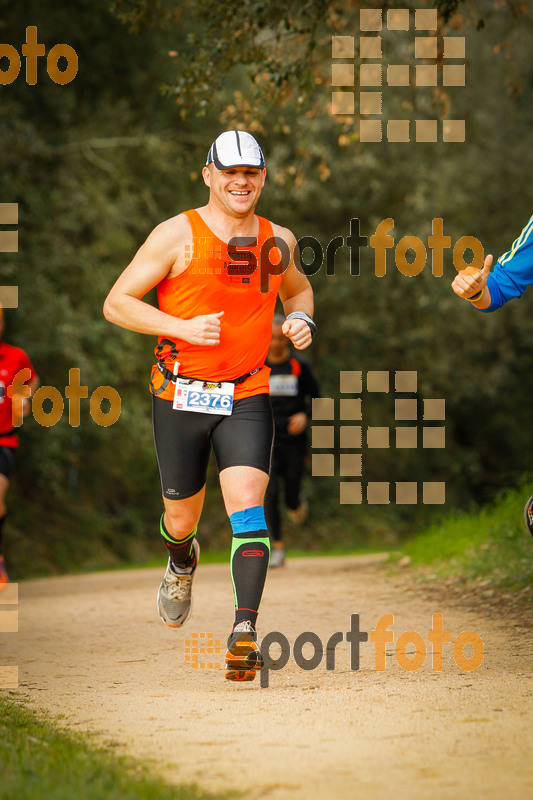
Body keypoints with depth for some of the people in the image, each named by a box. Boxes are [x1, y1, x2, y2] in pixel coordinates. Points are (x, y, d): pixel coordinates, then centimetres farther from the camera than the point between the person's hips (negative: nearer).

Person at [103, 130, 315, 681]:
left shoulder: (278, 241, 4)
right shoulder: (179, 235, -7)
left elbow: (298, 291, 27)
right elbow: (116, 304, -7)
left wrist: (301, 320, 3)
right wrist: (183, 328, -19)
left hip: (246, 396, 1)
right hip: (181, 396, -1)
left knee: (247, 509, -18)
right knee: (181, 519, 12)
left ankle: (244, 630, -21)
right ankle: (181, 563, 48)